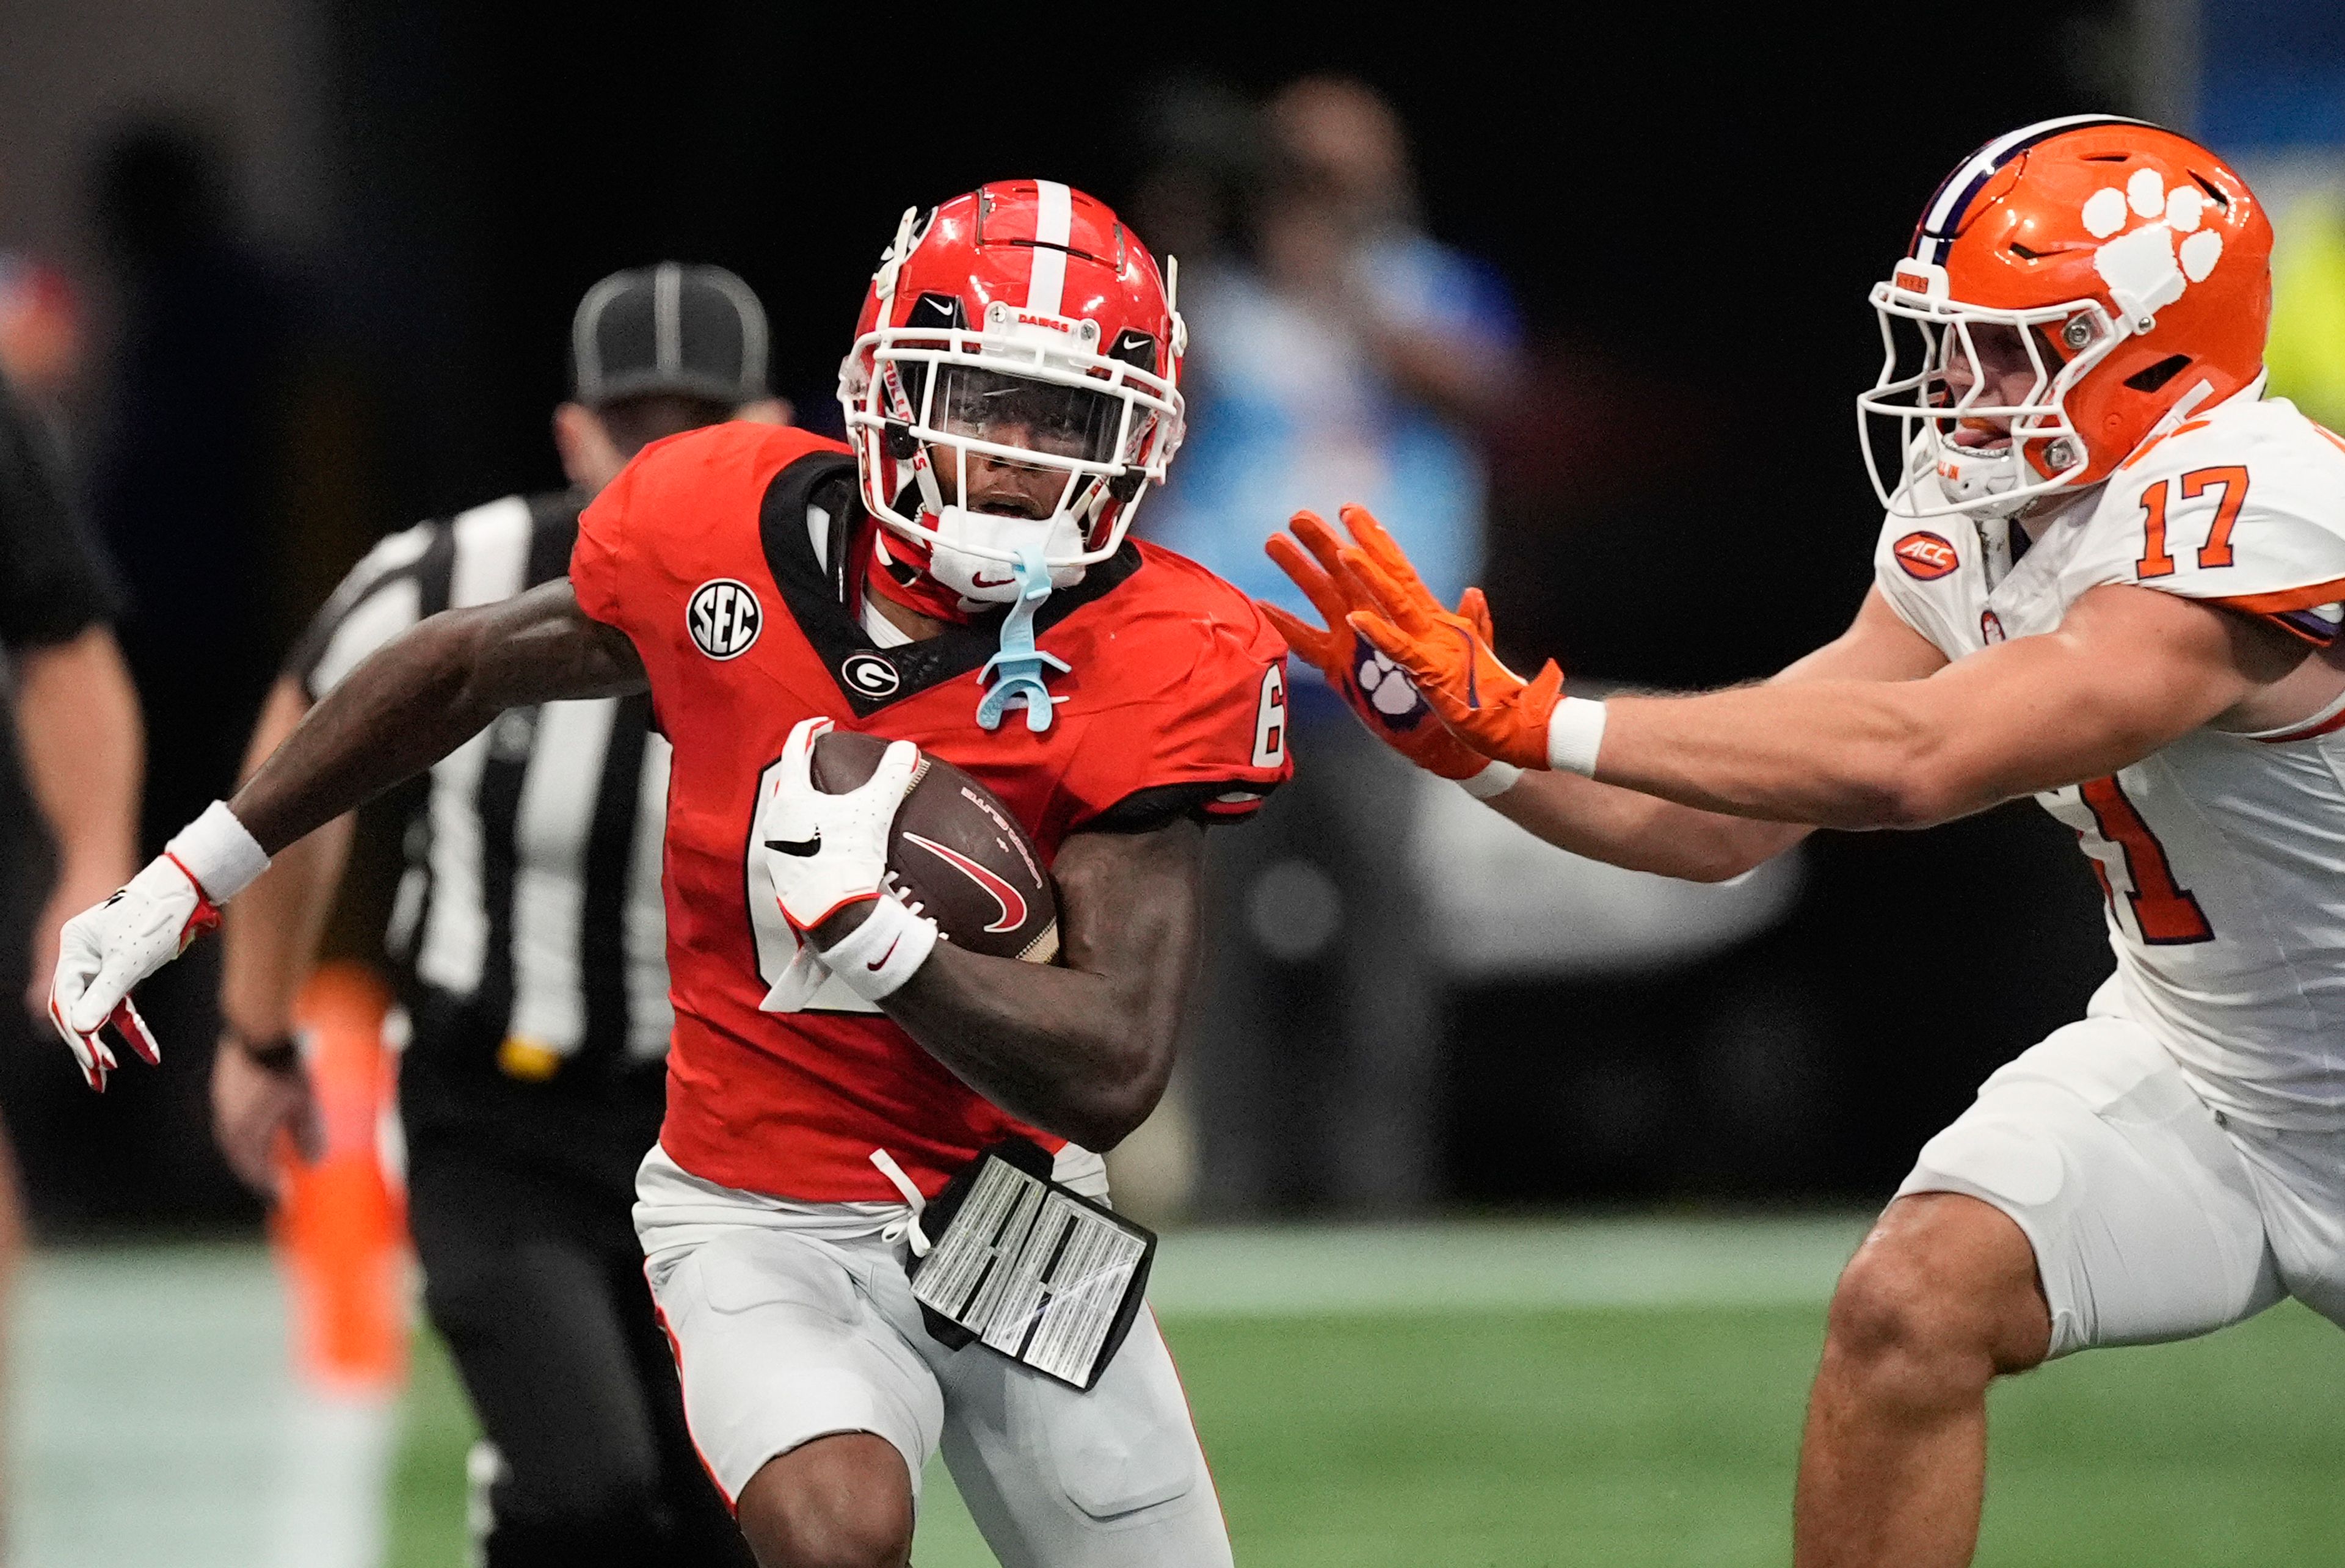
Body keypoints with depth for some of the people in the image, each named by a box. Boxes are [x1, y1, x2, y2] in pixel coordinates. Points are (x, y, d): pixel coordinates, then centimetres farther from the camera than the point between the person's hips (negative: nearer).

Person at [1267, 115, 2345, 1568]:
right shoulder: (1968, 526, -4)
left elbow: (1910, 756, -39)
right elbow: (1721, 822, -2)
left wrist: (1537, 718, -38)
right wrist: (1467, 731, -18)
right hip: (2189, 1053, 6)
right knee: (1909, 1309, -14)